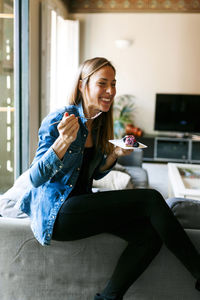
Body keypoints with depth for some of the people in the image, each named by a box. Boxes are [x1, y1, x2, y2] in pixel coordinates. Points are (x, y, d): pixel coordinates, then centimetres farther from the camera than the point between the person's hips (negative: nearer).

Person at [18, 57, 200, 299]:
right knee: (151, 199, -18)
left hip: (82, 203, 8)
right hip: (55, 214, -8)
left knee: (151, 234, -17)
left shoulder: (98, 124, 8)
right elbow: (36, 178, -19)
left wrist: (116, 153, -1)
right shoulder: (58, 120, -14)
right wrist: (64, 141, -35)